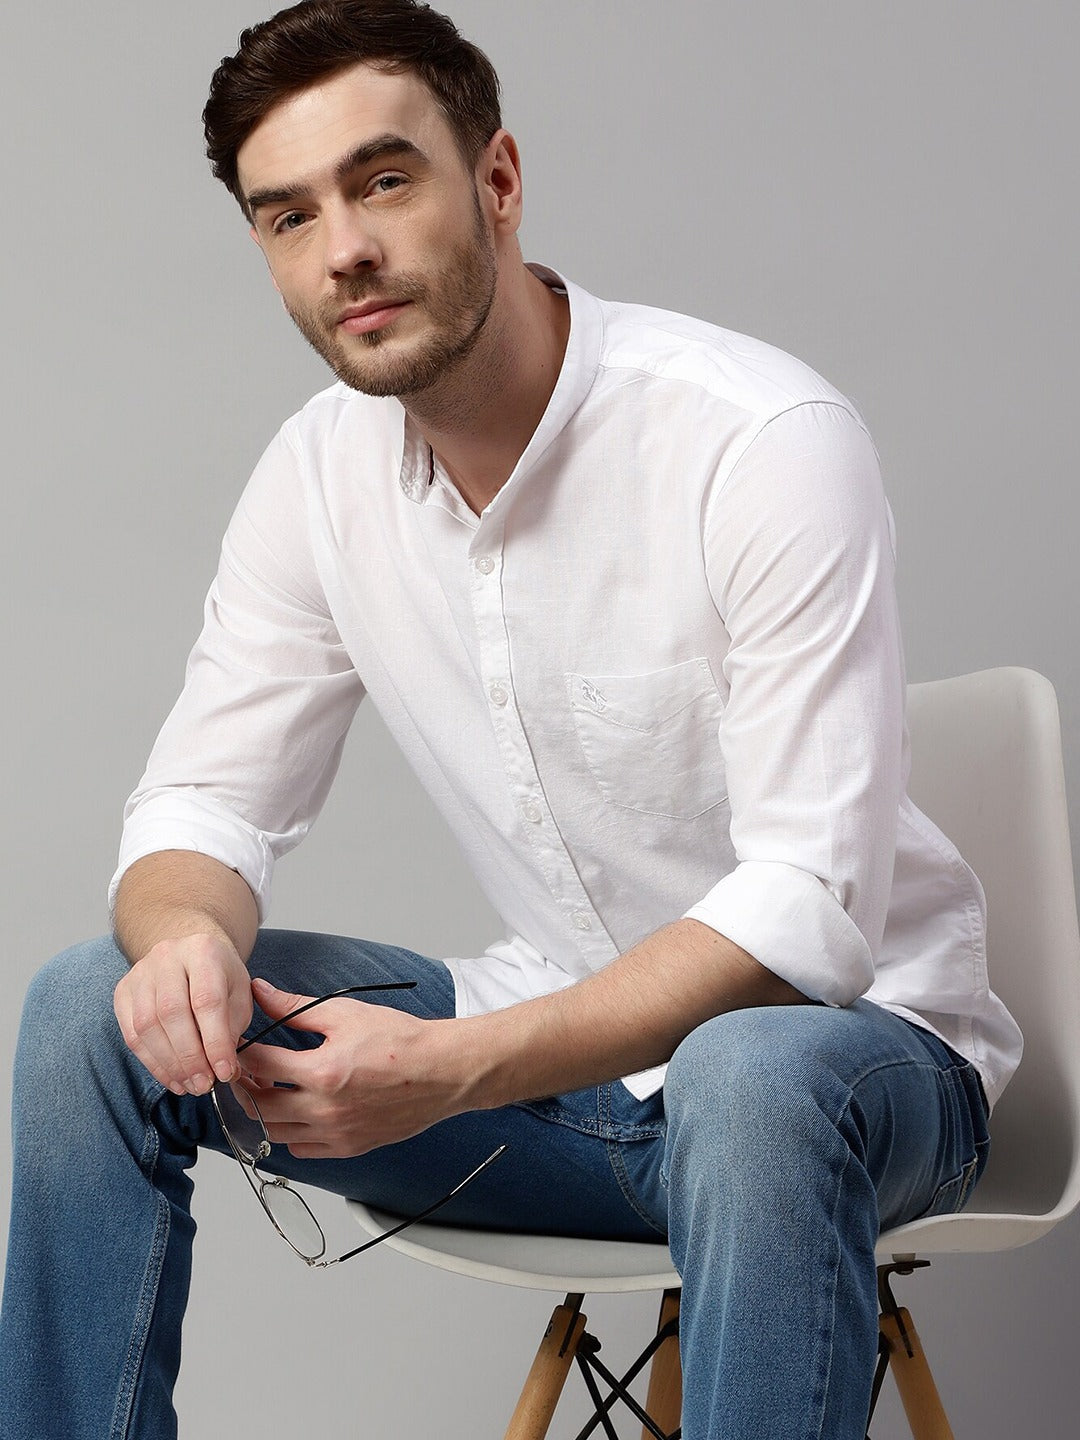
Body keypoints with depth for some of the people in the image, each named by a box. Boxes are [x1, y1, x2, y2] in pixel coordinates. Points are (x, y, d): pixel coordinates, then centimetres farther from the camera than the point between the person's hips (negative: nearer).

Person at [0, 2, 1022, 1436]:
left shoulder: (769, 442, -22)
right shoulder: (320, 472, -2)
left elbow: (812, 908, -25)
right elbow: (205, 803, 2)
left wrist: (456, 1068, -34)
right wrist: (183, 935, -24)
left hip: (851, 1037, -5)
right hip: (557, 1040, 5)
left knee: (750, 1085, -41)